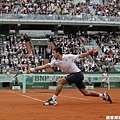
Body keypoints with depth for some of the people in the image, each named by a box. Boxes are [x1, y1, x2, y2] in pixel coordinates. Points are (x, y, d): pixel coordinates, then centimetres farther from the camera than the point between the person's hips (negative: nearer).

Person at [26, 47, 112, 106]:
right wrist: (33, 69, -12)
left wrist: (90, 52, -19)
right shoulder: (55, 62, 0)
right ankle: (103, 95, 21)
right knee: (86, 93, 8)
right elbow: (45, 66, -4)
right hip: (72, 75, 7)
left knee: (61, 81, -20)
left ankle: (53, 100, -16)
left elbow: (81, 56, -7)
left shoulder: (69, 57, -15)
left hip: (78, 74, -7)